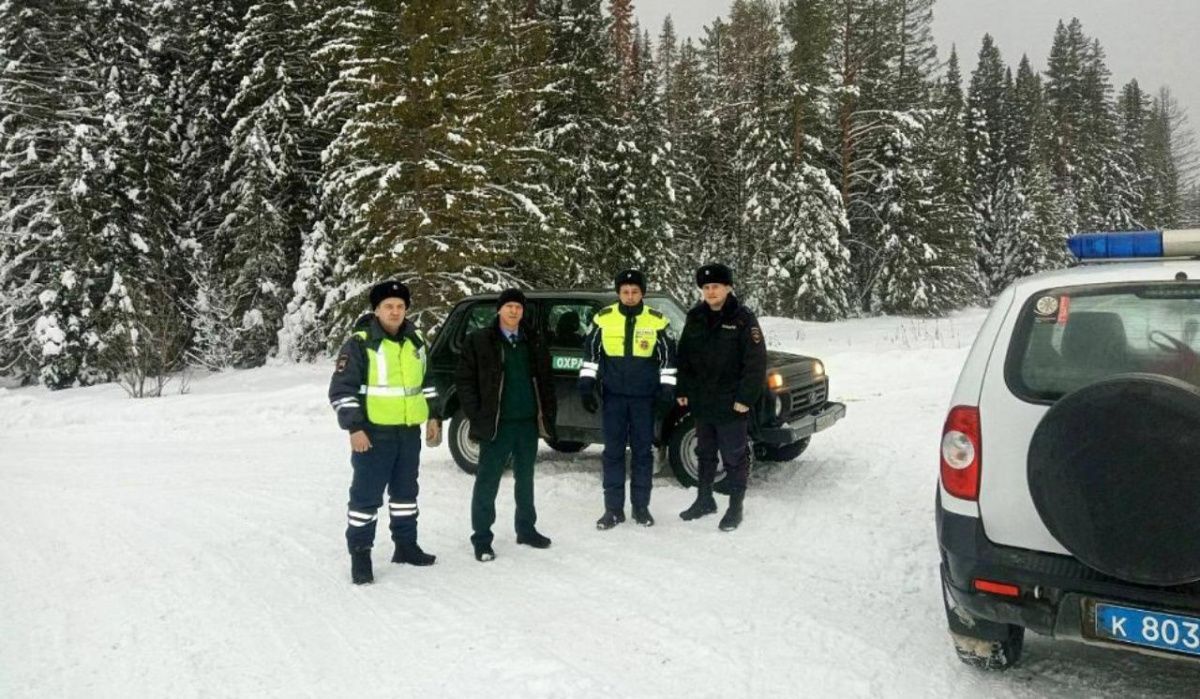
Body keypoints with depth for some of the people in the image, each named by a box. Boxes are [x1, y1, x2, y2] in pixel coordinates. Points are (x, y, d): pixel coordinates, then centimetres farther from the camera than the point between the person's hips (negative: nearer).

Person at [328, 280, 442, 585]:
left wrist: (433, 417, 12)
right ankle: (360, 555, 9)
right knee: (366, 495, -2)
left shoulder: (416, 341, 9)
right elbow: (341, 389, -12)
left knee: (405, 491, 17)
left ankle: (406, 546, 30)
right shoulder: (359, 344, -11)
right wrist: (354, 427, -18)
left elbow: (429, 380, 19)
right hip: (374, 432, -6)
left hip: (410, 431, 6)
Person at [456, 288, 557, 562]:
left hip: (528, 423, 5)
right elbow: (464, 380, -4)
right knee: (487, 482, 1)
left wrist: (548, 414, 4)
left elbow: (545, 380, 13)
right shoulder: (479, 341, -3)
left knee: (525, 479, 16)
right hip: (496, 425, -4)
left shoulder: (533, 342, 10)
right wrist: (477, 416, -10)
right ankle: (481, 539, 10)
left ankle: (526, 529, 30)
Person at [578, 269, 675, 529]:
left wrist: (667, 386, 1)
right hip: (613, 395, 0)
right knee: (613, 451, 4)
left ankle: (641, 506, 18)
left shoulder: (656, 321, -1)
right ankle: (613, 508, 12)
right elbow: (591, 351, 6)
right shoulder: (604, 318, 0)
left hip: (644, 396, 0)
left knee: (643, 451, 7)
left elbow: (667, 356, 6)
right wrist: (586, 384, 2)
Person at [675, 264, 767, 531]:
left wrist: (745, 398, -16)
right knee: (705, 453, 18)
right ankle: (704, 499, 32)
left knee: (735, 457, 5)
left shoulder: (743, 318, -10)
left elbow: (756, 362, -12)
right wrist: (683, 390, 9)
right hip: (701, 402, 5)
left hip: (731, 404, -5)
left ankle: (735, 507, 17)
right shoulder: (695, 317, 6)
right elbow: (684, 357, 13)